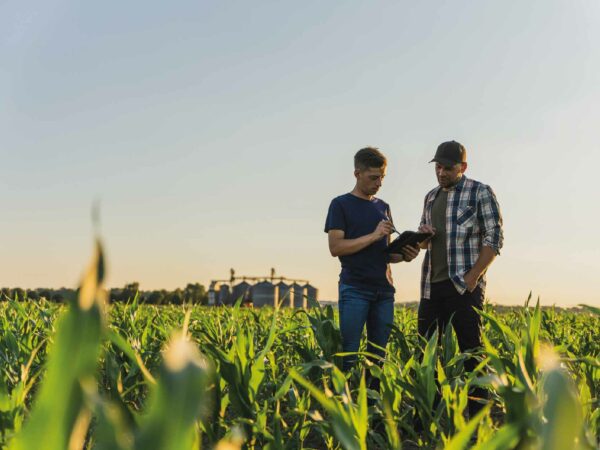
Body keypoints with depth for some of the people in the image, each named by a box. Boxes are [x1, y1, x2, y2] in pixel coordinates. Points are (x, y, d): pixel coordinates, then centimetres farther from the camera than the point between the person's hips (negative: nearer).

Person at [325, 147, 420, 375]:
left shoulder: (383, 207, 18)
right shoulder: (341, 204, 1)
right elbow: (335, 247, -9)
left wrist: (404, 255, -1)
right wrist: (374, 235, -16)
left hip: (384, 290, 6)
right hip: (354, 289, -5)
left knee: (379, 353, 6)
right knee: (349, 353, -7)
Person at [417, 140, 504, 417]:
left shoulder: (481, 193, -1)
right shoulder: (431, 197, 18)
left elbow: (494, 239, -7)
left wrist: (473, 277, -16)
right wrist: (422, 236, 1)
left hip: (464, 287, -6)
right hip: (431, 287, 6)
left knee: (471, 351, -4)